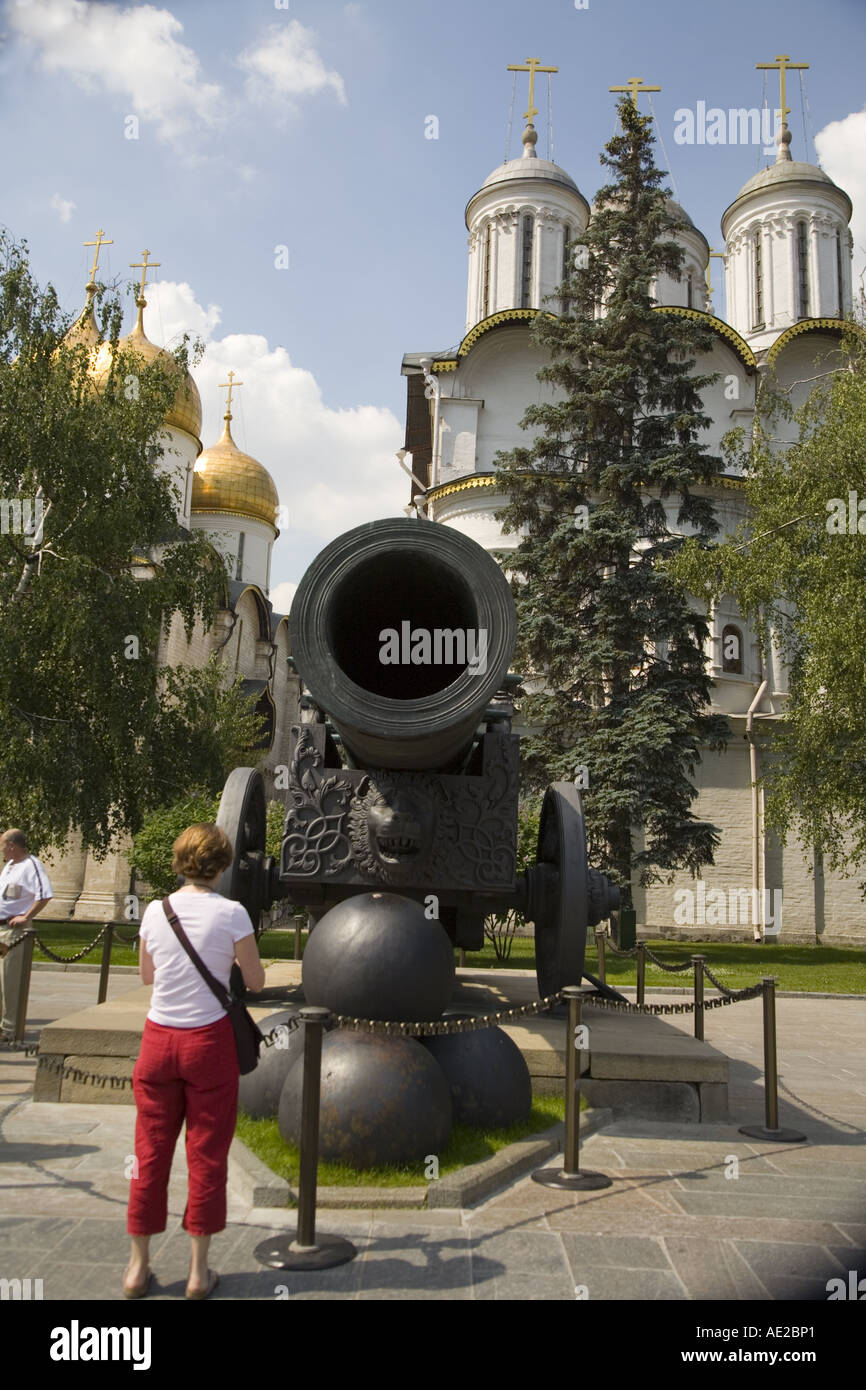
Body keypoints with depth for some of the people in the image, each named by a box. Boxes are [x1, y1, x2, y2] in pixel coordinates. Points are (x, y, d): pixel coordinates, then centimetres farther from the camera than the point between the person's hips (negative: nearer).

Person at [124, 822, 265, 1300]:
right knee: (206, 1156, 10)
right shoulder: (231, 914, -11)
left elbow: (147, 975, 13)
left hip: (159, 1037, 3)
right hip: (209, 1040, -3)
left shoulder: (155, 911, -1)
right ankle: (198, 1271, 19)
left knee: (151, 1153, 14)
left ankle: (138, 1268, 25)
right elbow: (256, 982, -3)